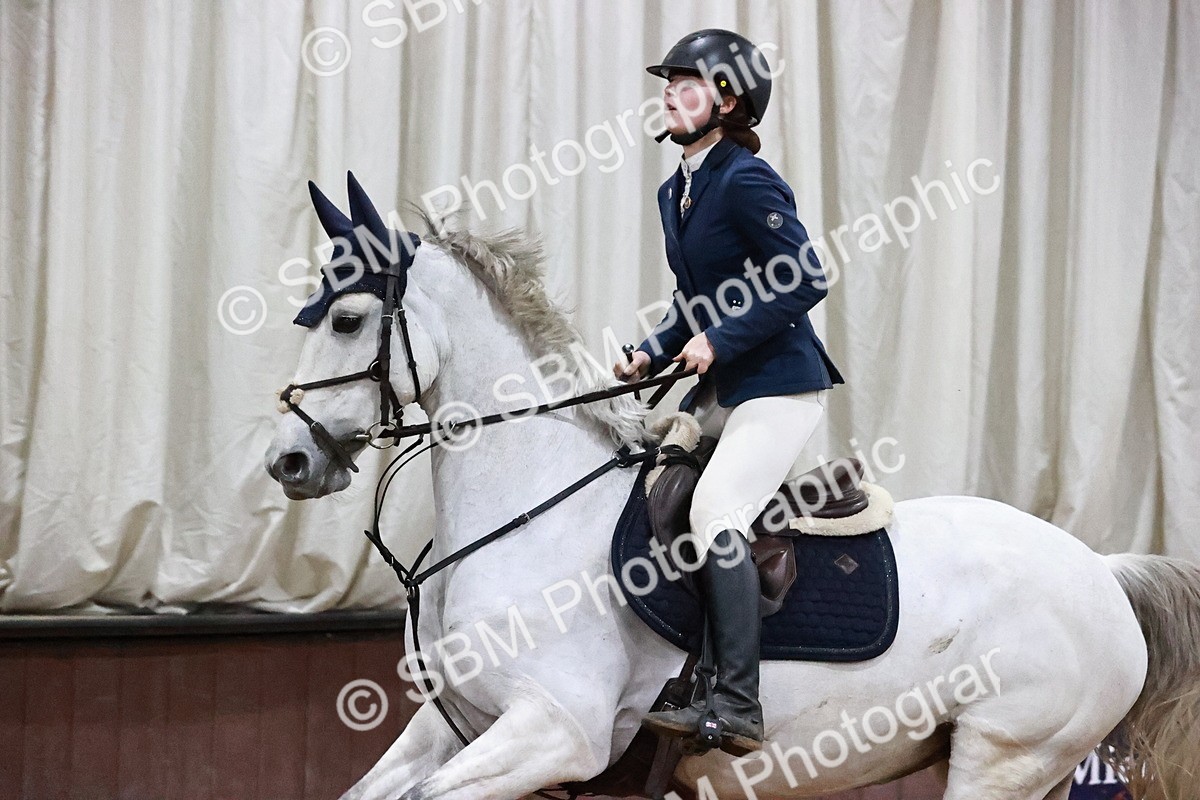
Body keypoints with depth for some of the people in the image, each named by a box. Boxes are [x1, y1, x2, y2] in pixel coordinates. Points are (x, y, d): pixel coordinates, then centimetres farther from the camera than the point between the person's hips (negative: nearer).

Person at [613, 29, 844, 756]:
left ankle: (738, 710, -24)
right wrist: (650, 356, 4)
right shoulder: (676, 191, 13)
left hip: (779, 387, -10)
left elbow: (807, 282, -20)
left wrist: (720, 341, -22)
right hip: (720, 394, 10)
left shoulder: (748, 182, -15)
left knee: (716, 512, -24)